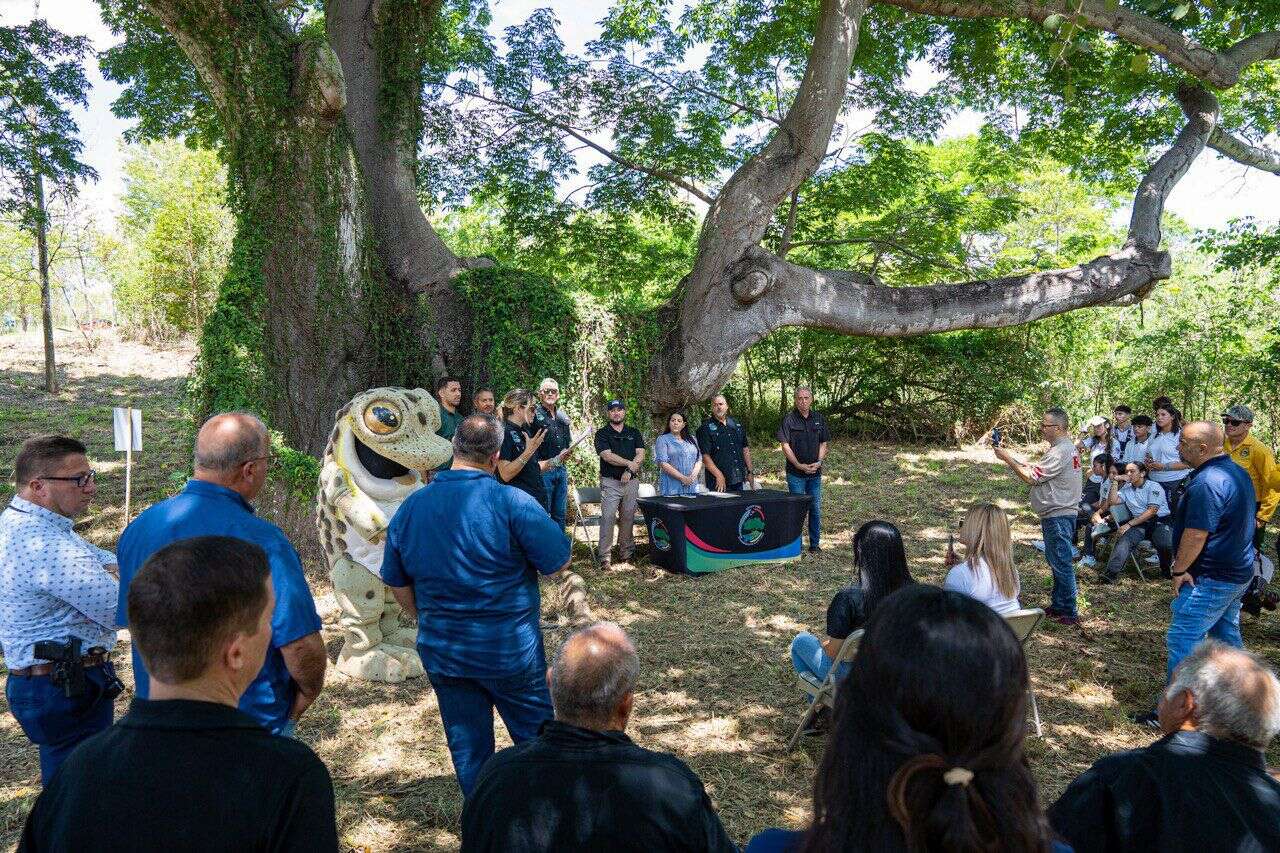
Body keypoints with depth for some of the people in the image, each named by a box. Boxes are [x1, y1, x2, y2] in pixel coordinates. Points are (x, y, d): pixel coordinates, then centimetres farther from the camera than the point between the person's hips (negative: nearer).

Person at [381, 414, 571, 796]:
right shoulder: (513, 502, -20)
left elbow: (398, 585, 6)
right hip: (510, 650, -4)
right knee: (537, 738, 16)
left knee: (467, 748, 19)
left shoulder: (409, 508, -3)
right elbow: (560, 563, -12)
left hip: (441, 651, 4)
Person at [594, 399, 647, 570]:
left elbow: (641, 455, 4)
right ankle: (605, 557, -7)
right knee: (608, 518, -9)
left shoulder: (634, 433, 14)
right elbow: (607, 456, -10)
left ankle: (626, 553, 16)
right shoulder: (602, 433, 3)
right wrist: (630, 463, -11)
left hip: (631, 481, 3)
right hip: (610, 481, -3)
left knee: (628, 518, 6)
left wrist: (629, 470, -12)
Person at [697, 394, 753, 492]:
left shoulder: (736, 425, 13)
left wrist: (750, 472, 12)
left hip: (738, 479, 6)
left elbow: (745, 449, 18)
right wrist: (719, 475, -19)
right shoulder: (706, 428, -5)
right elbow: (705, 455, -13)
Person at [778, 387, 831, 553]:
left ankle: (815, 544, 21)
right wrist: (799, 465, -14)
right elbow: (785, 446, -9)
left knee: (816, 509, 9)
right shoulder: (789, 419, -6)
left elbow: (823, 443, 9)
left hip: (815, 472, 4)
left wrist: (819, 462, -6)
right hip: (795, 473, -4)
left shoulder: (819, 419, 6)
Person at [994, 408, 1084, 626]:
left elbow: (1031, 477, -20)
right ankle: (1059, 605, 26)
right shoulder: (1065, 447, 14)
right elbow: (1036, 469, 11)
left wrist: (1007, 458, -13)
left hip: (1058, 516, -11)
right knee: (1056, 561, 17)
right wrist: (1010, 456, 6)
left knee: (1060, 562, -4)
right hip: (1058, 513, 11)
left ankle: (1069, 613, 4)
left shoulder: (1060, 452, -20)